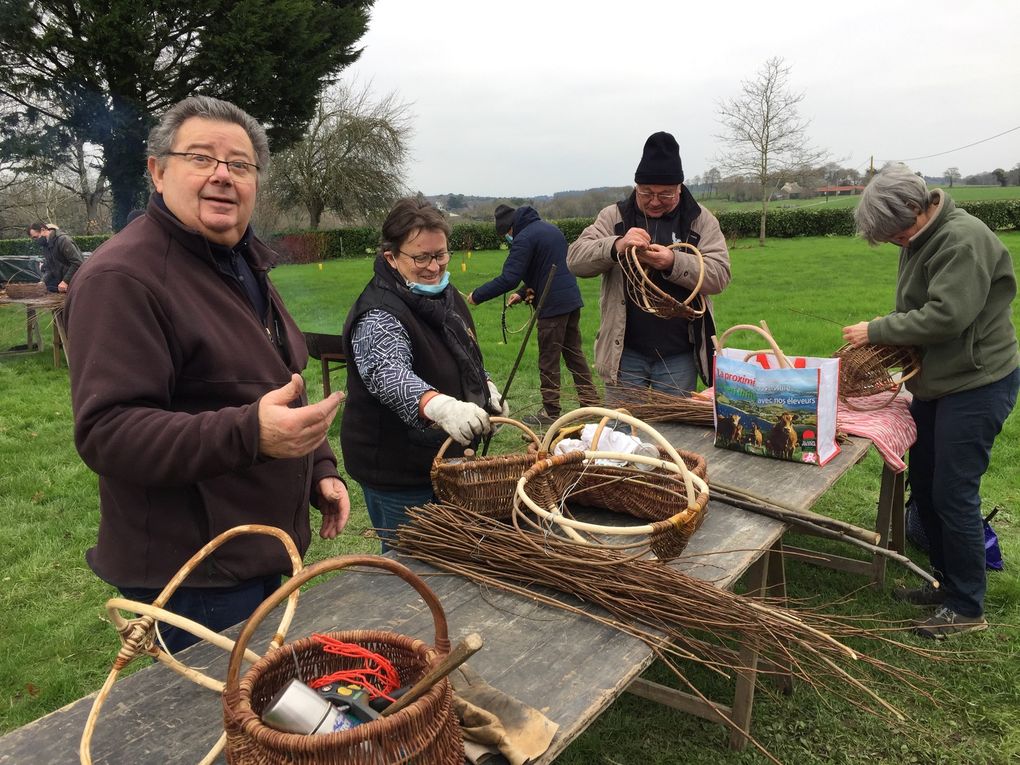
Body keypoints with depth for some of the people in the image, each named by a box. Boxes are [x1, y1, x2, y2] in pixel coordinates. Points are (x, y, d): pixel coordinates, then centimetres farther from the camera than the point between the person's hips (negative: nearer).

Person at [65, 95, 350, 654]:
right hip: (191, 577, -9)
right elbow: (106, 432, -26)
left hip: (262, 551, 9)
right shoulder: (122, 277, -19)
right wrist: (248, 434, -37)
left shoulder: (244, 266, 11)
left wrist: (319, 466, 12)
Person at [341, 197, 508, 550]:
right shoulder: (379, 316, -23)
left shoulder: (446, 296, 5)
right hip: (399, 474, -8)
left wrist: (485, 386, 6)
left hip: (447, 457, 9)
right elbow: (389, 375, -41)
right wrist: (440, 406, -57)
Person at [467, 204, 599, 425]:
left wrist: (477, 295, -10)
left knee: (549, 359, 1)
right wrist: (524, 292, 14)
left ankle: (550, 411, 8)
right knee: (574, 352, 16)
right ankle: (591, 401, 20)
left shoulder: (524, 238, -13)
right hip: (572, 299, 9)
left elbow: (508, 279, -20)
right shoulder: (550, 228, 16)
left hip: (553, 305, -9)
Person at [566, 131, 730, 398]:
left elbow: (719, 275, -7)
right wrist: (616, 246, -27)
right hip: (625, 353, 0)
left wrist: (674, 262, -25)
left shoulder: (700, 220, 3)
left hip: (678, 356, 0)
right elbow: (576, 259, -8)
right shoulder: (614, 216, 3)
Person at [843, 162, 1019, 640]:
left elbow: (946, 316, -28)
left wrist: (876, 330, -19)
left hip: (976, 384, -10)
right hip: (935, 382, 10)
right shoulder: (920, 240, 8)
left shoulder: (964, 240, -21)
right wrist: (887, 341, -3)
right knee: (924, 486, 16)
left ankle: (967, 607, 13)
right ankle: (945, 581, 32)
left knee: (953, 495, -4)